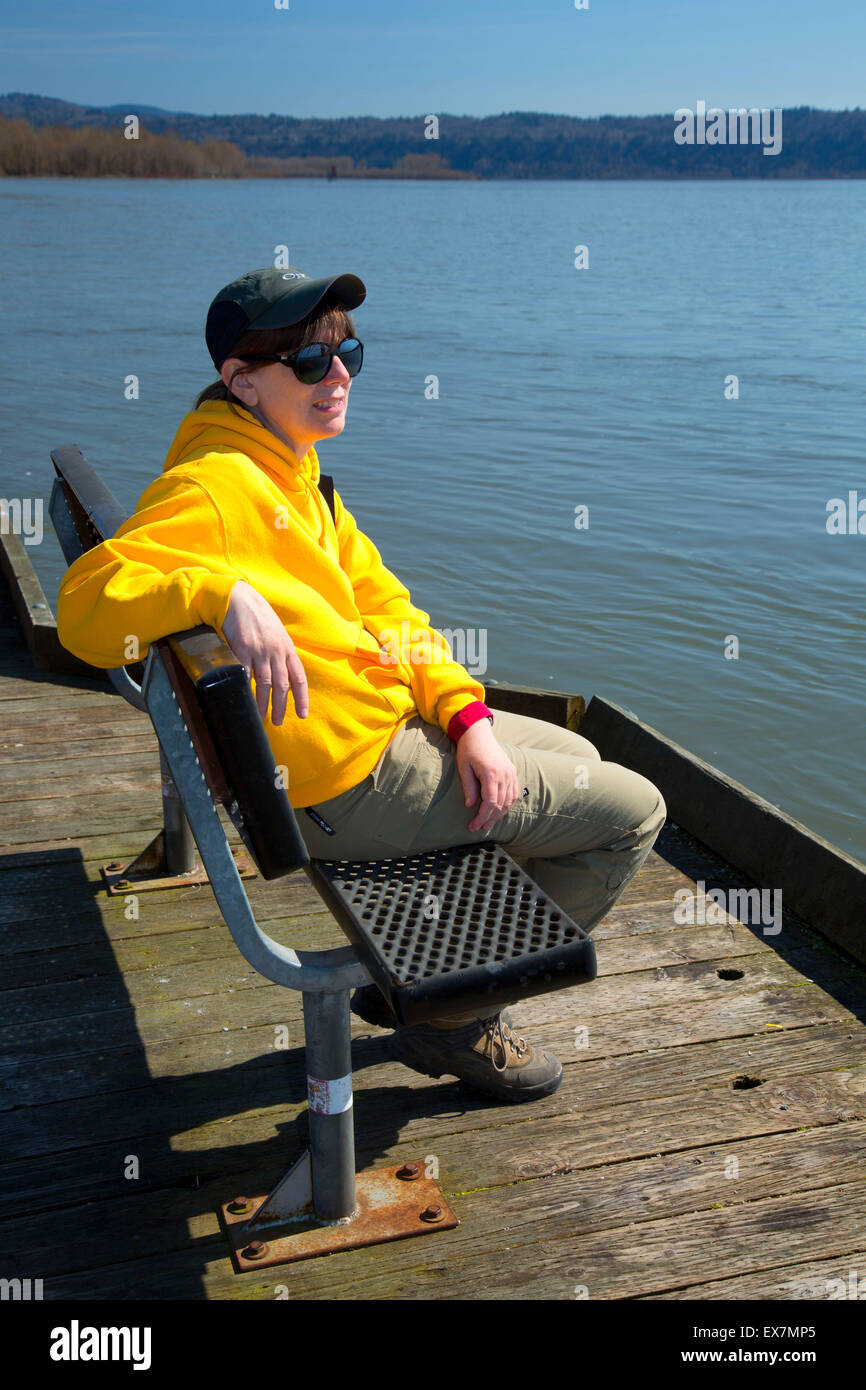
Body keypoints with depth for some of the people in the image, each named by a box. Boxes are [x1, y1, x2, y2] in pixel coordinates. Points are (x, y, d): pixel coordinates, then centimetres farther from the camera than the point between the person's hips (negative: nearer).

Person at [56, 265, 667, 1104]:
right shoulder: (214, 484, -20)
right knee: (633, 812, -1)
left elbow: (386, 613, 9)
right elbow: (87, 604, -31)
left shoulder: (294, 475, 10)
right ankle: (455, 1020, 12)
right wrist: (224, 593, -45)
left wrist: (469, 719, -4)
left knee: (575, 760, 30)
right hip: (355, 783, -10)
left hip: (394, 721, 10)